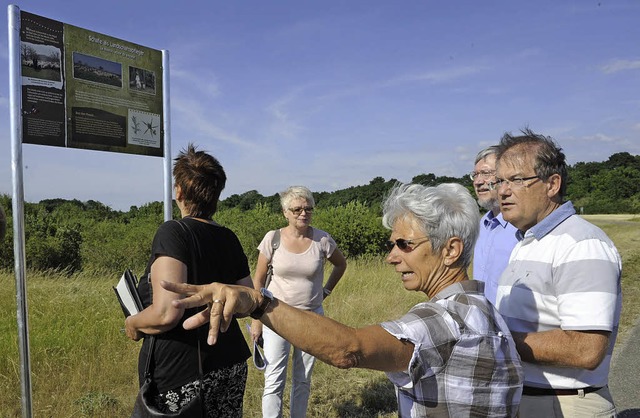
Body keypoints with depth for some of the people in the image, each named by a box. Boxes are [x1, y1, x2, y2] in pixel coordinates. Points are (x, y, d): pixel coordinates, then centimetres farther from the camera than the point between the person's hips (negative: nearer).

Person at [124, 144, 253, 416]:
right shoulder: (229, 239, 1)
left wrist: (133, 323, -6)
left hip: (181, 376, -6)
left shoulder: (172, 233, -17)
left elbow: (167, 313, -26)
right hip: (232, 368, 6)